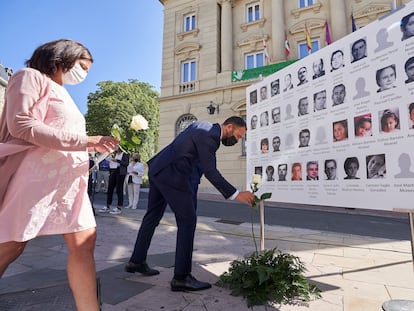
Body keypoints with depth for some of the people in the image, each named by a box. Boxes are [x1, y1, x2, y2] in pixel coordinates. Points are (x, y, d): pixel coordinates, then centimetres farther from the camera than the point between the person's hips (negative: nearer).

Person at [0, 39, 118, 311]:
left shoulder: (61, 94, 26)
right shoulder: (31, 77, 3)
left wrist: (98, 148, 14)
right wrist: (84, 141, -16)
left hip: (70, 179, 8)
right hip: (36, 174, -8)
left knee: (84, 243, -1)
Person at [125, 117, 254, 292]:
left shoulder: (203, 127, 13)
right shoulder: (208, 136, -16)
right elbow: (210, 172, -22)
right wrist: (236, 194, -22)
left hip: (157, 169, 10)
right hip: (171, 175, -10)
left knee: (152, 217, 18)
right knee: (187, 220, -6)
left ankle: (136, 261, 32)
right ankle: (181, 277, 0)